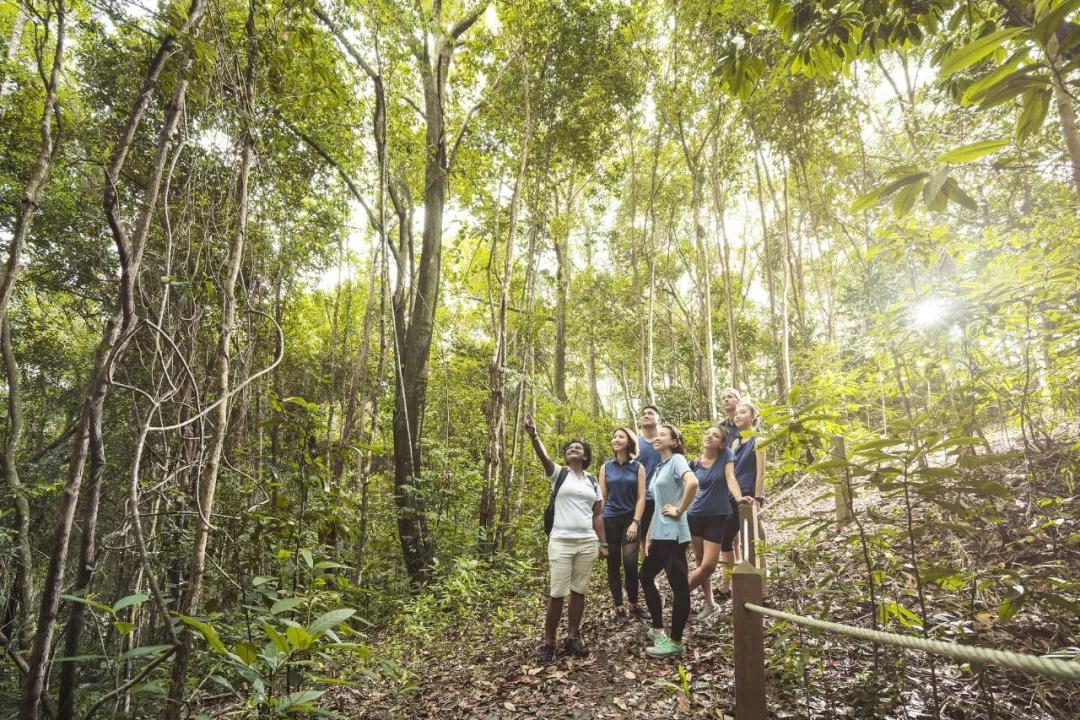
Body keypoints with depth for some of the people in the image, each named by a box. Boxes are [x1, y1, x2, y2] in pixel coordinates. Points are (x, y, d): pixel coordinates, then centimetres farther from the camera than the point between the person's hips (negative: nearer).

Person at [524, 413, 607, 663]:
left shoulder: (593, 482, 12)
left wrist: (603, 543, 8)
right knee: (557, 594, -1)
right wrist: (533, 435, -36)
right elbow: (544, 458, -18)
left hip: (587, 543, 3)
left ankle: (572, 638, 23)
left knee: (579, 592, 9)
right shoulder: (559, 474, 2)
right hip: (560, 542, -3)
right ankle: (548, 642, 12)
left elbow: (597, 515, 13)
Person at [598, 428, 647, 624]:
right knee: (613, 565, 5)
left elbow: (641, 497, -2)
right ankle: (619, 607, 15)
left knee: (630, 563, -10)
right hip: (610, 520, 2)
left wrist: (635, 522, -11)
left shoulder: (638, 467, 2)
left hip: (630, 519, -2)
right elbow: (601, 497, 6)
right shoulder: (606, 467, 5)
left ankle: (633, 604, 10)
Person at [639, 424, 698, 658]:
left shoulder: (677, 460, -10)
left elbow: (692, 483, -31)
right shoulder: (659, 467, 15)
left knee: (679, 586, 1)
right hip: (659, 535, 10)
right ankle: (658, 630, 29)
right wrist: (649, 537, 16)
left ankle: (675, 642, 11)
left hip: (672, 535, -10)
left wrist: (679, 511, -20)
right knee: (646, 577, 18)